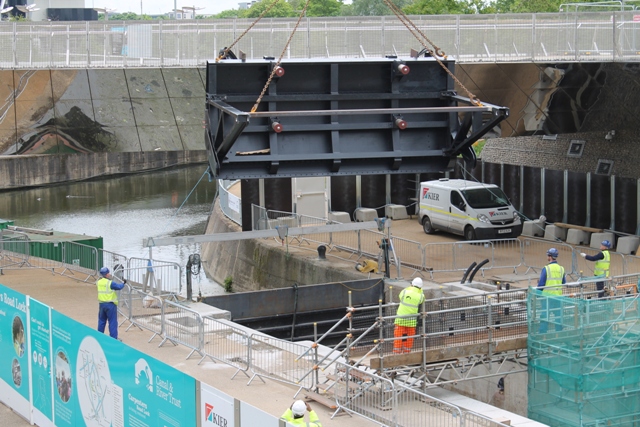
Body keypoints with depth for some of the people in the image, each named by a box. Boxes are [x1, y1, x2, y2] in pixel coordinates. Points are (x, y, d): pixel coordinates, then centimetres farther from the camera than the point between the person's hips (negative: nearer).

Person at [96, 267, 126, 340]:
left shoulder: (98, 282, 1)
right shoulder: (110, 283, -17)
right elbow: (119, 286, -10)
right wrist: (123, 283, 10)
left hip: (102, 304, 6)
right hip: (111, 304, -6)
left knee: (101, 321, 18)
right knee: (112, 322, -1)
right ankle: (113, 338, -1)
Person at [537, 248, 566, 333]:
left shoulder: (546, 269, -13)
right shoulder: (561, 269, 1)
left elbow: (541, 284, -11)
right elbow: (564, 284, 9)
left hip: (547, 296, -4)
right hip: (558, 297, 4)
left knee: (545, 316, 1)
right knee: (559, 316, 12)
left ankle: (542, 333, 2)